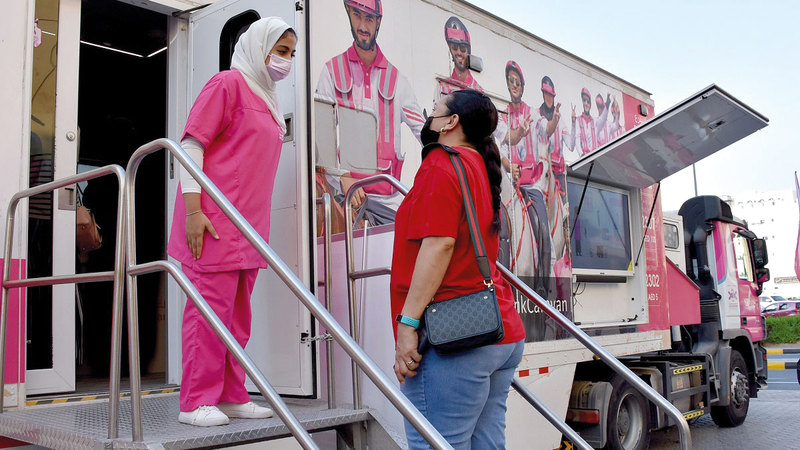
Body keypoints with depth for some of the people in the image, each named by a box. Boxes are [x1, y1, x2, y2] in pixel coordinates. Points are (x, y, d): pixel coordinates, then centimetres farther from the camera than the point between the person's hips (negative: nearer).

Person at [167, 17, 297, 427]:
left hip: (249, 224, 8)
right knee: (211, 308, -5)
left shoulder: (266, 100, 20)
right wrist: (192, 209, -18)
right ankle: (197, 402, 4)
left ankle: (231, 396, 17)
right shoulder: (229, 83, -4)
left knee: (237, 314, 10)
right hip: (214, 221, -8)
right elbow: (192, 144, -10)